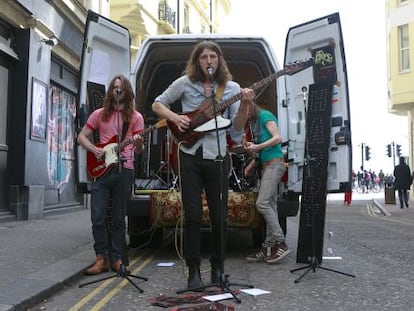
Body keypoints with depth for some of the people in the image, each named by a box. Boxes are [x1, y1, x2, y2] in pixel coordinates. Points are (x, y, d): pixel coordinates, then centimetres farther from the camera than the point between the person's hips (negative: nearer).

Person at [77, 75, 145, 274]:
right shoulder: (100, 114, 8)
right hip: (102, 169, 1)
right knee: (97, 218, -2)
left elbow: (138, 151, 4)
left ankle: (116, 258, 15)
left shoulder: (135, 117, 5)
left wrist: (138, 143, -19)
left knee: (119, 218, 5)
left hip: (124, 170, -1)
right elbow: (81, 137, 11)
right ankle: (102, 257, 9)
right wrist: (95, 150, -7)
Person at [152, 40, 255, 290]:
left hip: (217, 157, 1)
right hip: (190, 156, -1)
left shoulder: (232, 88, 6)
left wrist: (244, 105, -16)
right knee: (193, 215, -2)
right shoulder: (185, 83, 5)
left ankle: (218, 269, 20)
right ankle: (194, 271, 8)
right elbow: (157, 104, 13)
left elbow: (237, 129, 1)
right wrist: (175, 117, -5)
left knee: (219, 217, 4)